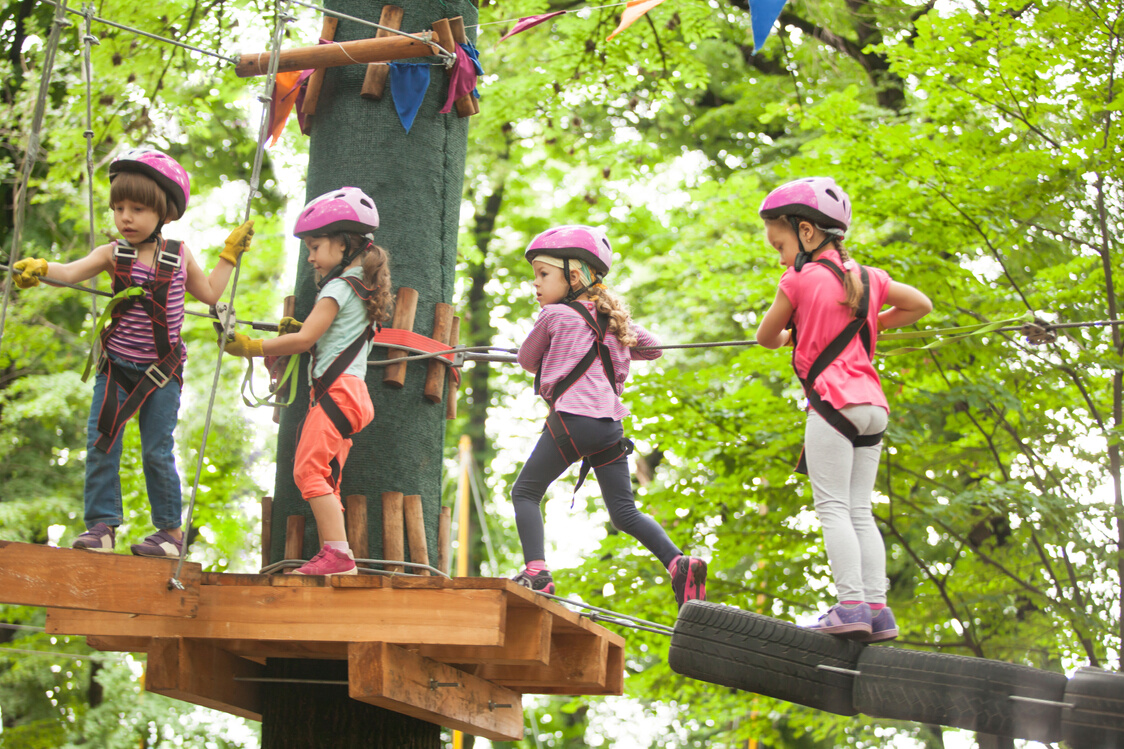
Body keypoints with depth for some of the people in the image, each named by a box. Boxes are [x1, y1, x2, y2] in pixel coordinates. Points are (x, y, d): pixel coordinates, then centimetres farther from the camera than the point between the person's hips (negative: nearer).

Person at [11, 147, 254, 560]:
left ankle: (170, 530, 11)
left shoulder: (179, 255, 1)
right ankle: (101, 525, 5)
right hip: (116, 366, 1)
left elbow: (209, 293, 16)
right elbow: (72, 271, -20)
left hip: (162, 370, -1)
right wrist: (38, 269, -39)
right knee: (100, 445, -4)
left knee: (158, 452, 0)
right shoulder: (114, 254, -3)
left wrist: (229, 255, 13)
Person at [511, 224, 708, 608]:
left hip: (570, 419, -6)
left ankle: (535, 571, -10)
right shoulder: (613, 317, 16)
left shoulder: (553, 316, -1)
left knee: (525, 492, 5)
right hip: (610, 423, 6)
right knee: (624, 512, 10)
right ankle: (679, 562, -8)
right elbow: (653, 348, 29)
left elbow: (527, 361, 13)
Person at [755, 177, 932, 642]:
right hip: (873, 404, 6)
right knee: (860, 511, 7)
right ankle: (876, 607, 0)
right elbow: (921, 305, 27)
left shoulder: (799, 280, -2)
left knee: (833, 507, -7)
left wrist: (785, 337, 32)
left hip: (832, 402, -6)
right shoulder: (868, 278, 14)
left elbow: (766, 337, 10)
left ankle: (851, 604, -17)